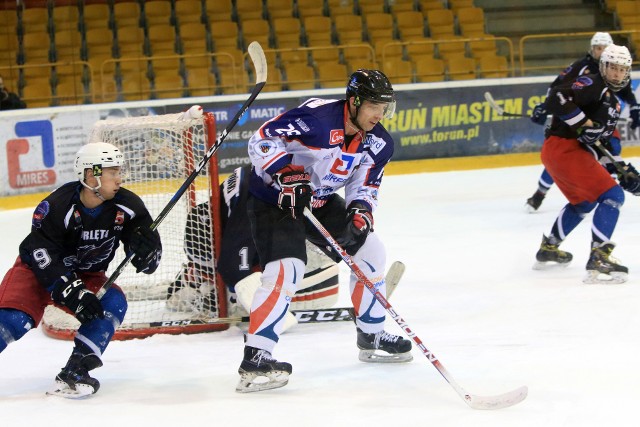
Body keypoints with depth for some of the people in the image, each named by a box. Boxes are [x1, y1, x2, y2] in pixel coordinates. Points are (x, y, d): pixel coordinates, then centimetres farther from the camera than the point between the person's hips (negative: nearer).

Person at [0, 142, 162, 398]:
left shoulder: (126, 207, -12)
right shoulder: (57, 206, -27)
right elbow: (40, 255, -26)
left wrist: (145, 254, -32)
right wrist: (71, 292, -32)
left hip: (87, 276, 5)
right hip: (39, 271, -4)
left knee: (113, 304, -23)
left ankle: (73, 374, -22)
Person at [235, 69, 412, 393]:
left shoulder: (377, 143, -4)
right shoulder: (318, 117, -28)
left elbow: (365, 185, 2)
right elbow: (262, 140, -27)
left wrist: (361, 213, -18)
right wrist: (287, 175, -38)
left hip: (320, 200, 9)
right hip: (273, 197, -9)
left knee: (369, 251, 12)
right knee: (286, 269, -26)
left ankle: (371, 336, 28)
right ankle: (254, 360, -26)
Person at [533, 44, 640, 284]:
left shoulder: (613, 104, 22)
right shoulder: (592, 85, -8)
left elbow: (602, 143, 22)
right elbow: (557, 98, -22)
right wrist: (584, 122, -25)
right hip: (563, 147, -11)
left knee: (583, 202, 31)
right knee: (611, 196, -17)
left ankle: (548, 249, 44)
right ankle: (598, 260, -26)